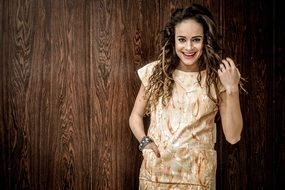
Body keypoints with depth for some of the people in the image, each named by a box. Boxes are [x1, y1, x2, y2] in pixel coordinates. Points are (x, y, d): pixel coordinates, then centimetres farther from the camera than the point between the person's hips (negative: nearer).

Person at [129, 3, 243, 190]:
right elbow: (136, 116, 10)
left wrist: (232, 89, -17)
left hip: (198, 174, -1)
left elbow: (233, 136, -8)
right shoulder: (155, 72, -1)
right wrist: (145, 141, -8)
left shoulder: (218, 78, -5)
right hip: (156, 171, 1)